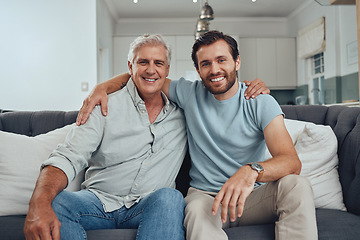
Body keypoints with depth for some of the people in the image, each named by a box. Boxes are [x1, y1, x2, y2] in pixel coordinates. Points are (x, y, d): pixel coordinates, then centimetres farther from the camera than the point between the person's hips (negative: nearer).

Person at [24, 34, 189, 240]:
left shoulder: (181, 112, 6)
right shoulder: (105, 107, -1)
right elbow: (68, 159, -12)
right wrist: (39, 204, -31)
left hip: (151, 206, 1)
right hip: (99, 201, 0)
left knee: (169, 198, -33)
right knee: (55, 202, -28)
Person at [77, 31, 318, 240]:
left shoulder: (261, 102, -5)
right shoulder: (189, 94, 2)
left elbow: (292, 161, -17)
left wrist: (251, 171, -38)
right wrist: (103, 88, -3)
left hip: (254, 194, 2)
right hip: (205, 194, -1)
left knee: (296, 184, -29)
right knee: (198, 211, -37)